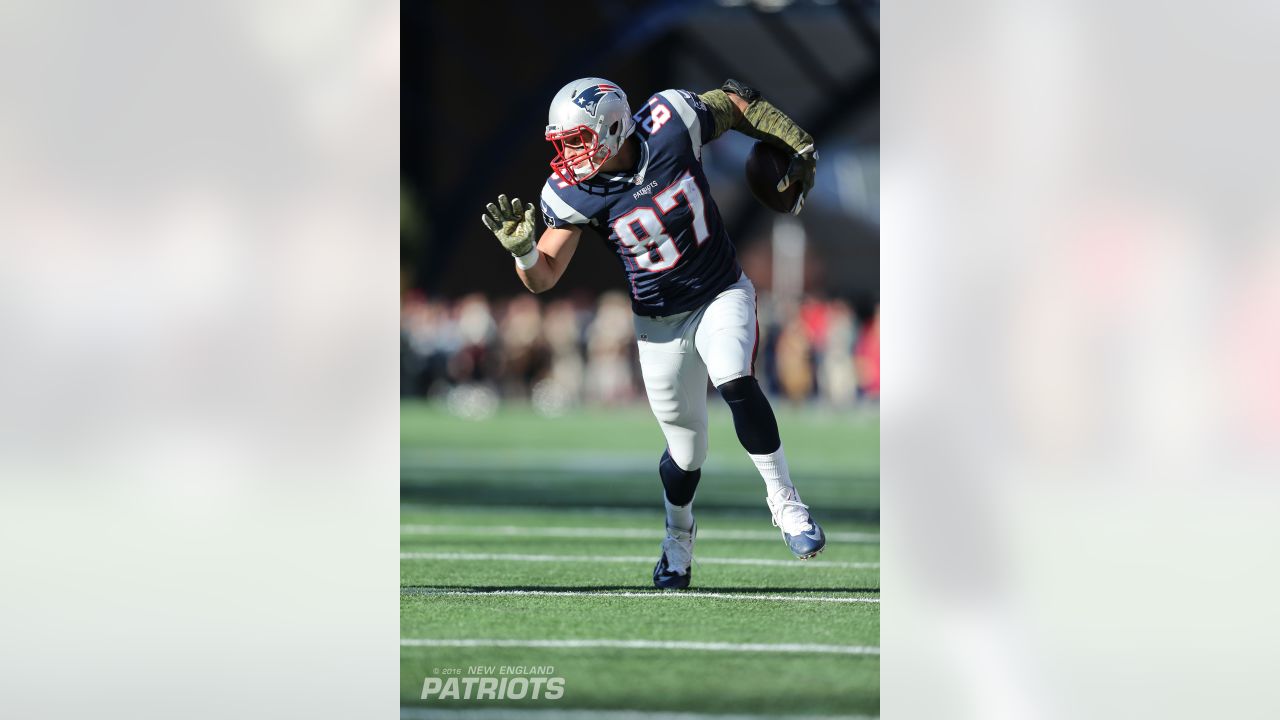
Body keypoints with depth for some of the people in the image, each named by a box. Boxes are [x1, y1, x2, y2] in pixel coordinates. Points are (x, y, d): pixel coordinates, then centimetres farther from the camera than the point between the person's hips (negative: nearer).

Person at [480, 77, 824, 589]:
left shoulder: (672, 125, -20)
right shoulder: (573, 195, -17)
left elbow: (736, 103, 0)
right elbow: (543, 278, -14)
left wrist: (799, 149, 3)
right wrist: (520, 246, -35)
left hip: (722, 296, -1)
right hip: (659, 323, 1)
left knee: (736, 383, -29)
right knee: (686, 450, 6)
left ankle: (784, 503, -12)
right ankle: (679, 535, 38)